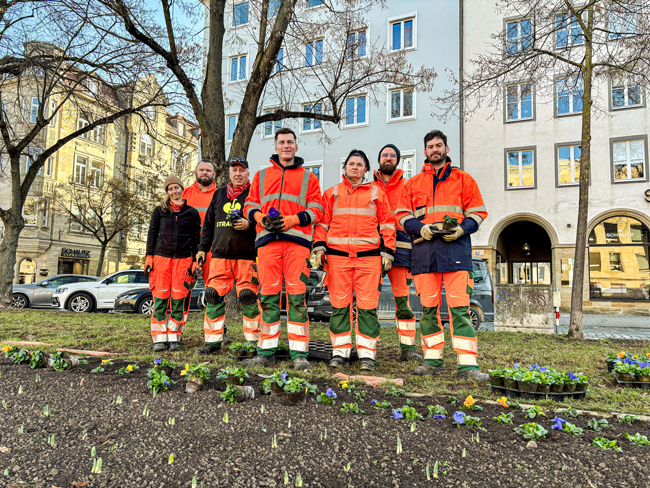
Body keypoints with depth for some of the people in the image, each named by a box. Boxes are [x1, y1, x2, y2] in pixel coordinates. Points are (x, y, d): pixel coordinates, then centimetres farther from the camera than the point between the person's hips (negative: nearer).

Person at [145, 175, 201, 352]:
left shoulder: (192, 213, 10)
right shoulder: (159, 211, 11)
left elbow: (196, 238, 10)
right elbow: (152, 234, 11)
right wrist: (149, 257, 2)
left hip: (183, 259, 0)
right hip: (161, 257, 0)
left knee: (178, 298, -2)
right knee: (160, 298, -2)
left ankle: (174, 338, 7)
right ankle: (159, 339, 4)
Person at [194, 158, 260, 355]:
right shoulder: (219, 194, 20)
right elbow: (208, 223, 21)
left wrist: (249, 224, -17)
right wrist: (203, 248, 16)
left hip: (247, 255, -4)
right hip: (220, 254, 5)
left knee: (248, 296, -6)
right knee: (214, 295, 2)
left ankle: (255, 340, 8)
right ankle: (213, 341, 12)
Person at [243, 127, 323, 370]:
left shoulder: (308, 177, 15)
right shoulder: (262, 175, 22)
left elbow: (316, 209, 7)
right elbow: (250, 205, 17)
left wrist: (291, 219, -8)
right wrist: (261, 217, -4)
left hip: (297, 240, -2)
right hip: (267, 240, 2)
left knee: (297, 295, -6)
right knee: (268, 294, 1)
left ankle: (299, 353, -1)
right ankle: (265, 351, 9)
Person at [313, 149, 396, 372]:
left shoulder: (377, 193, 13)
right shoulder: (331, 193, 17)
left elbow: (387, 224, 11)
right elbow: (322, 222, 14)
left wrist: (387, 252, 4)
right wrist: (319, 247, 3)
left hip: (369, 257, -1)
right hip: (337, 256, 1)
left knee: (367, 305, -3)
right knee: (339, 304, 3)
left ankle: (367, 354, 6)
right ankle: (340, 351, 13)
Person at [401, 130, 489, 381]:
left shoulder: (463, 179, 14)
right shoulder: (413, 183, 18)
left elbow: (477, 212, 10)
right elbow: (404, 216, 14)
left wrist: (462, 229, -9)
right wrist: (421, 228, -6)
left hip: (456, 248, -2)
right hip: (424, 250, 2)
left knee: (460, 307, -8)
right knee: (428, 307, 4)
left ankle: (467, 364, -5)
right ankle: (433, 360, 14)